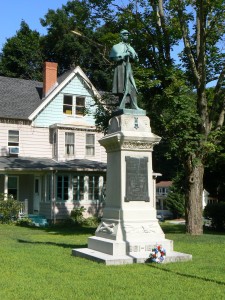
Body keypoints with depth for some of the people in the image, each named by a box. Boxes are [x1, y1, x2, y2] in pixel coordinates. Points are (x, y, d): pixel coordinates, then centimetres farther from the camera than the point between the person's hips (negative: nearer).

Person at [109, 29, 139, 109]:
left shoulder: (130, 47, 23)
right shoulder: (117, 46, 9)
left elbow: (136, 59, 17)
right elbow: (112, 57, -4)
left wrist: (131, 54, -4)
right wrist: (124, 55, -8)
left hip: (128, 68, 5)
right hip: (120, 67, -5)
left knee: (132, 88, -3)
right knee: (122, 88, -14)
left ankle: (134, 107, -5)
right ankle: (122, 107, -16)